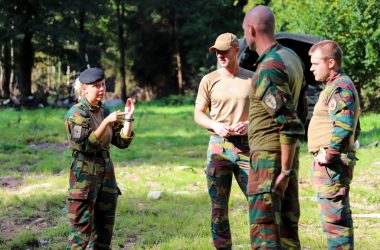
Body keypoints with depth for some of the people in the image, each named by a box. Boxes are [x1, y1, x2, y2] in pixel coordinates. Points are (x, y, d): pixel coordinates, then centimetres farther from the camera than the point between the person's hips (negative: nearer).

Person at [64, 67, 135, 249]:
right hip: (85, 174, -7)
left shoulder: (104, 111, 10)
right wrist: (106, 122, -23)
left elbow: (122, 142, 10)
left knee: (104, 226, 10)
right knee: (82, 227, -7)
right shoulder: (76, 113, -9)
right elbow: (86, 145, -20)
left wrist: (128, 118, -1)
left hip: (106, 172, 7)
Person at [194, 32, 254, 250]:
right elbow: (198, 114, 7)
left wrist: (249, 124, -11)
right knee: (218, 205, 4)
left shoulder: (252, 79, 4)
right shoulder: (209, 80, 5)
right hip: (219, 146, 1)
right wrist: (215, 125, -12)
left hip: (247, 146, 0)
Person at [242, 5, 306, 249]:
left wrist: (285, 171, -19)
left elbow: (291, 125, -23)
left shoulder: (268, 70, -19)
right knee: (287, 224, 13)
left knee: (264, 229, -8)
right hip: (286, 155, 9)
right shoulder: (291, 56, 10)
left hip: (269, 156, -9)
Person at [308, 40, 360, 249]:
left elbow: (344, 126, -27)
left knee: (334, 218, -9)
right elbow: (354, 129, 27)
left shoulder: (340, 87, -13)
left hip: (332, 165, -11)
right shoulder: (341, 86, 21)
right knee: (339, 217, 15)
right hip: (333, 165, 11)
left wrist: (329, 155, -22)